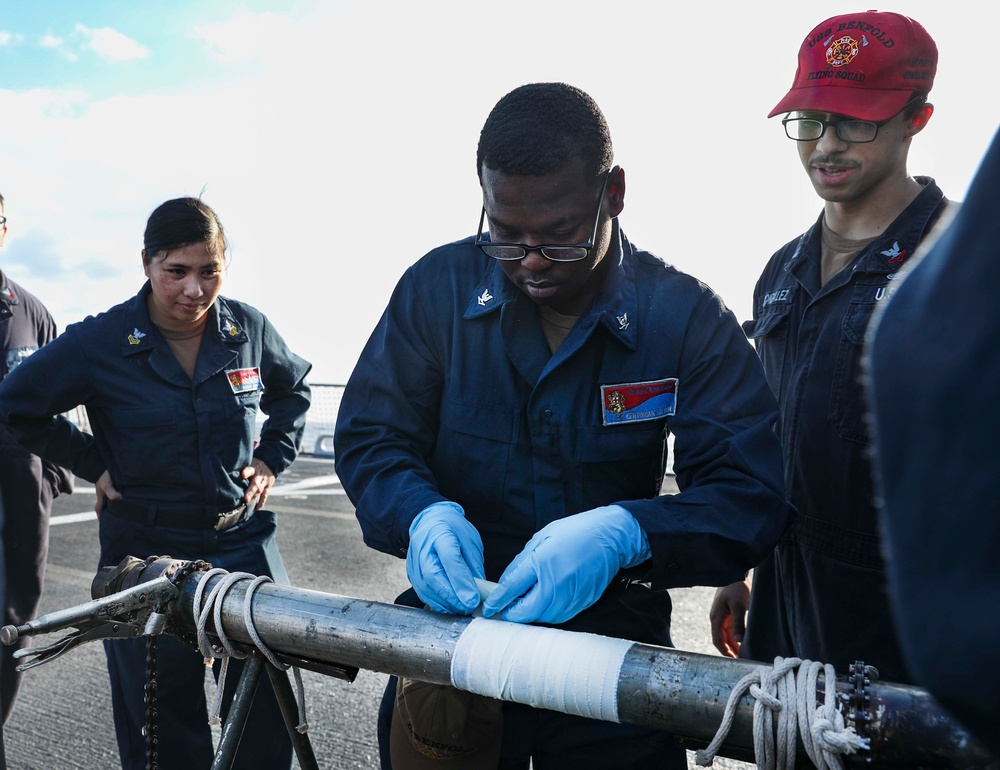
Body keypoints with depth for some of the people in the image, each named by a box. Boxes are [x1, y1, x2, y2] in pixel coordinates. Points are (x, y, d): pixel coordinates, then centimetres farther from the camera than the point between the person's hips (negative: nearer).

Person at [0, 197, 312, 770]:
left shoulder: (249, 329, -2)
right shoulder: (100, 342, -8)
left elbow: (294, 389, 17)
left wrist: (273, 458, 5)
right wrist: (92, 463, -1)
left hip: (243, 541, 2)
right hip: (147, 549, -1)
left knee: (271, 700, 8)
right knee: (165, 720, 12)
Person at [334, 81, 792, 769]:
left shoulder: (688, 318, -12)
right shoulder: (438, 287, -7)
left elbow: (752, 496, -15)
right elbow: (367, 437, -3)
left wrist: (625, 533, -33)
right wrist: (423, 514, -24)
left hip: (613, 640, -1)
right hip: (449, 629, 2)